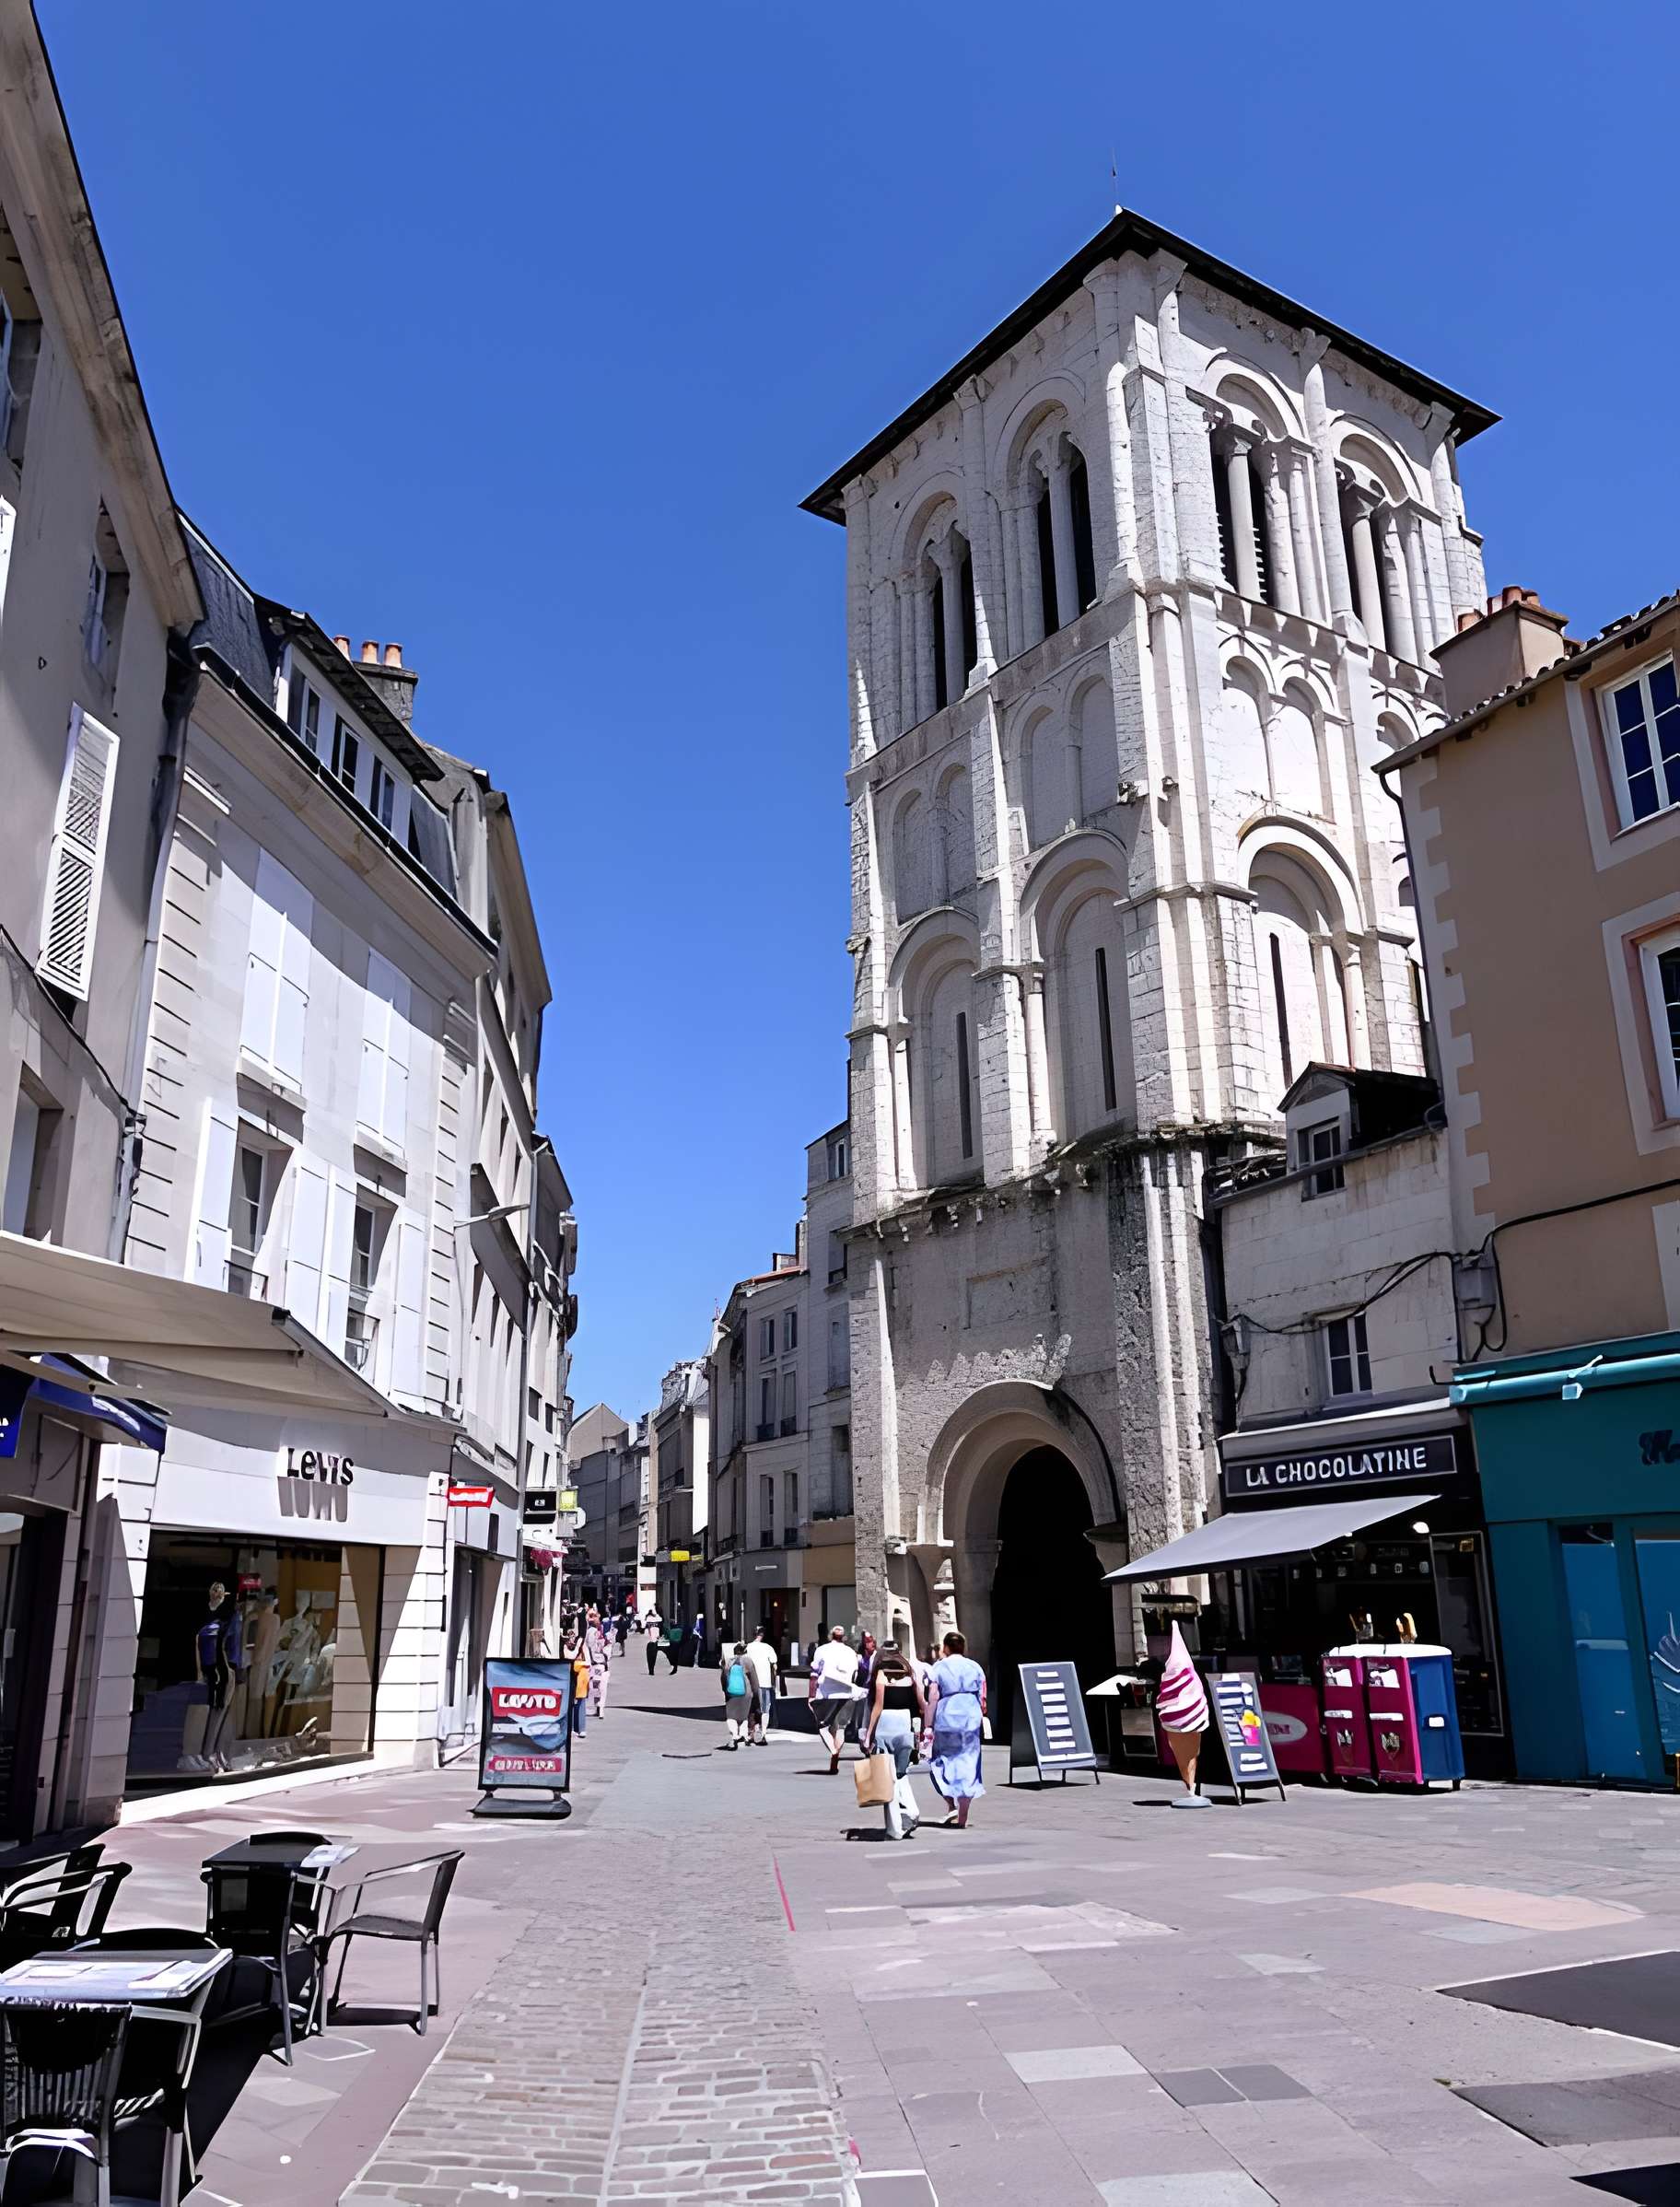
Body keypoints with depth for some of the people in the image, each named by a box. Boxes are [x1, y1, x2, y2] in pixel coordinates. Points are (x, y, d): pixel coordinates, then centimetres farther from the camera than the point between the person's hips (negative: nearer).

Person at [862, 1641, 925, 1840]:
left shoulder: (881, 1674, -3)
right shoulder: (909, 1674, 10)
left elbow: (878, 1706, -9)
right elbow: (922, 1705, 7)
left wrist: (868, 1734, -6)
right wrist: (921, 1730, 16)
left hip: (885, 1723, -4)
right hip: (905, 1723, 4)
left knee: (888, 1778, 3)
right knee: (901, 1773, 19)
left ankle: (895, 1829, 3)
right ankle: (911, 1811, -2)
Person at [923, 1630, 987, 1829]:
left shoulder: (939, 1667, 1)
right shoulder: (975, 1667, 8)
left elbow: (933, 1698, -6)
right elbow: (983, 1699, 7)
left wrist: (929, 1725, -5)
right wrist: (982, 1722, 17)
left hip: (946, 1718, -2)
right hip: (971, 1720, 2)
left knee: (941, 1762, 14)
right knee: (967, 1765, 6)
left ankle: (952, 1805, -1)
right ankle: (962, 1818, 6)